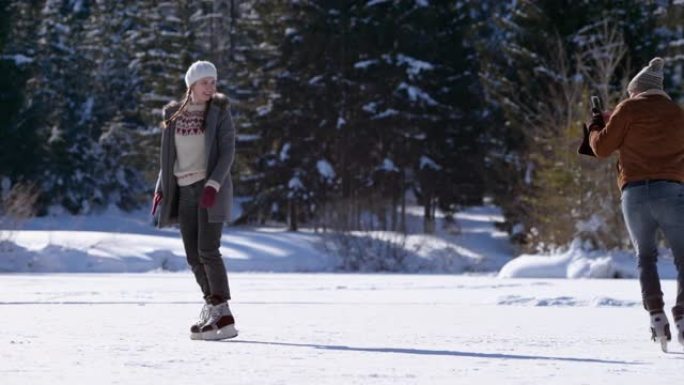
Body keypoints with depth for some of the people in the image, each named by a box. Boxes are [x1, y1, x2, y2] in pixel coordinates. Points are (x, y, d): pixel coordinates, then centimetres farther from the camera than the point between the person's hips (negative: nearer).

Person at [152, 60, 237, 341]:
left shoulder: (219, 112, -2)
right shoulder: (174, 115, 9)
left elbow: (228, 151, -9)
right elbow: (167, 157, 16)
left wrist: (213, 185, -20)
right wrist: (160, 190, 7)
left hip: (211, 188, -5)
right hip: (184, 190, 5)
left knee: (207, 250, -14)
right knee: (193, 255, 4)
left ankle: (222, 315, -14)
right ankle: (213, 306, 15)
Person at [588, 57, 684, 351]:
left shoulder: (629, 109, 4)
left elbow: (602, 148, 6)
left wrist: (595, 128, 25)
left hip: (635, 193, 0)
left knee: (645, 257, 15)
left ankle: (656, 315, -3)